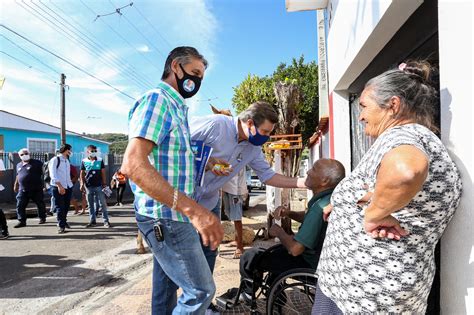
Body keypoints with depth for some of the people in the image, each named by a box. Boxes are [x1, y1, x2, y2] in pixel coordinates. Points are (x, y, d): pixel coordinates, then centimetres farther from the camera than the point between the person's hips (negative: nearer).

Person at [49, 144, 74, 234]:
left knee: (66, 206, 11)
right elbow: (53, 174, -15)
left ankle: (63, 222, 28)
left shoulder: (67, 161, 17)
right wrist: (59, 185, -22)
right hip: (58, 187, -7)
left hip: (68, 187, 7)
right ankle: (61, 226, 1)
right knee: (60, 207, -4)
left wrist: (70, 182, 8)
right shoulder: (55, 160, -6)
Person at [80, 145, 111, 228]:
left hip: (99, 186, -1)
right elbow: (82, 174, 6)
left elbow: (103, 173, 4)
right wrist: (82, 184, -4)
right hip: (88, 186, 1)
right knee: (91, 205, 8)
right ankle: (92, 221, 18)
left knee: (103, 204, 0)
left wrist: (104, 184, 0)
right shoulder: (84, 161, 2)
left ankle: (106, 221, 4)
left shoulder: (100, 160, 2)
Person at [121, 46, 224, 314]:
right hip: (166, 217, -10)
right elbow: (133, 163, -29)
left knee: (167, 284, 20)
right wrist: (193, 209, -35)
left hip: (170, 216, 10)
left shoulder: (176, 108, 16)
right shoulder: (157, 99, -15)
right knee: (201, 290, -3)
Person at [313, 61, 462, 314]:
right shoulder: (425, 142, 14)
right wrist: (344, 206, 19)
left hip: (362, 292, -9)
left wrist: (373, 215, -28)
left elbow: (404, 172, -45)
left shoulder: (401, 136, -18)